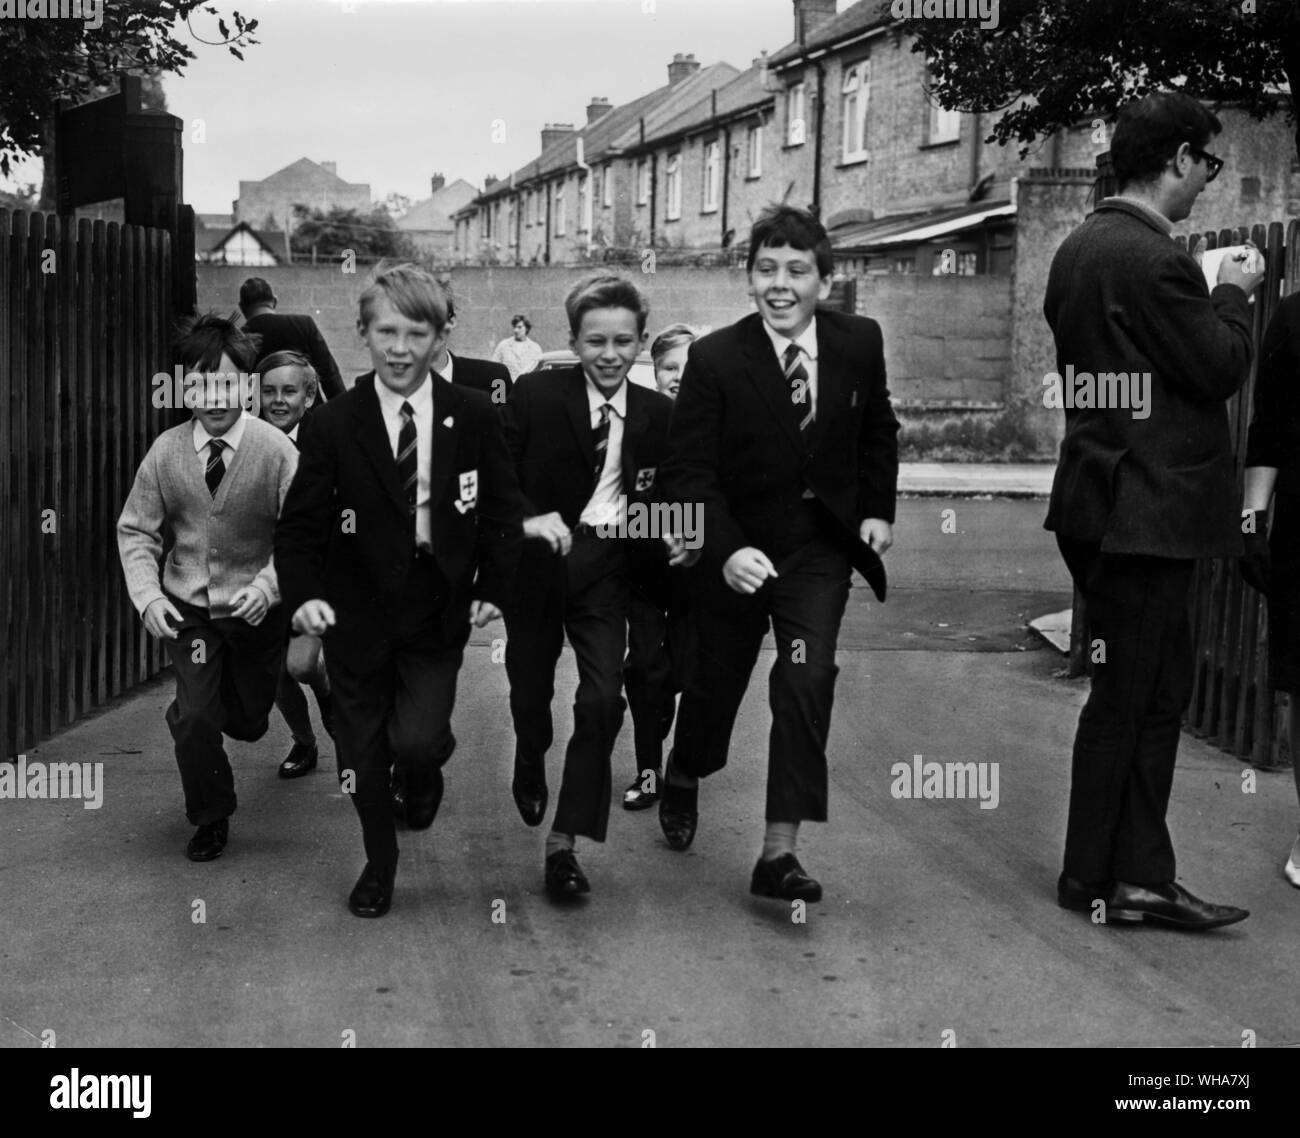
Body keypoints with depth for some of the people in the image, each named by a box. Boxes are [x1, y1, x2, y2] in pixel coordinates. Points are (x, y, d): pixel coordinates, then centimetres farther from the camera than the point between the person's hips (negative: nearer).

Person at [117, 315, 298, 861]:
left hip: (256, 607, -1)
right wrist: (147, 595, -15)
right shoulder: (166, 451, -9)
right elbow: (135, 530, -2)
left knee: (248, 721, 13)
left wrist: (268, 584, -30)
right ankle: (210, 818, 16)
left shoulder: (276, 449, -17)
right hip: (187, 607, 1)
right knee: (195, 717, -10)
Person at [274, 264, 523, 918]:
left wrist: (493, 588, -4)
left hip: (438, 611, 0)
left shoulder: (473, 417, -4)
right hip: (357, 612, 1)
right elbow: (299, 523, -6)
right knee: (362, 752, 10)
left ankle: (426, 768, 27)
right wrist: (303, 593, -22)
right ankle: (380, 862, 35)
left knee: (415, 740, -12)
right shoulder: (334, 425, -7)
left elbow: (503, 509, 5)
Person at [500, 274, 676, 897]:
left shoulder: (657, 413, 1)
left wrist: (670, 536, -7)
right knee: (530, 691, 16)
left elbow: (663, 495, 12)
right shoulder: (534, 394, -8)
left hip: (605, 566, 1)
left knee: (603, 699, -13)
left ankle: (563, 842, -1)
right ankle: (529, 773, 51)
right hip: (535, 560, -1)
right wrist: (527, 519, -25)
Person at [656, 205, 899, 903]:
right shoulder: (715, 358, -16)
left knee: (807, 678, -16)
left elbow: (877, 430, 13)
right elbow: (687, 471, -19)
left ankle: (778, 853, -9)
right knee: (716, 681, 14)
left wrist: (878, 507, 4)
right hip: (738, 546, -1)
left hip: (820, 542, 1)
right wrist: (727, 551, -32)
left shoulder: (860, 342, -6)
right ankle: (682, 781, 48)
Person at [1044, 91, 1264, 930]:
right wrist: (1232, 295, 3)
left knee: (1158, 687, 14)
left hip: (1099, 494, 10)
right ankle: (1095, 879, 16)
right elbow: (1222, 369, -15)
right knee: (1128, 695, 2)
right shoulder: (1156, 261, -19)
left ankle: (1141, 876, 20)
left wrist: (1212, 295, 18)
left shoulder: (1078, 248, 11)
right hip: (1147, 505, -10)